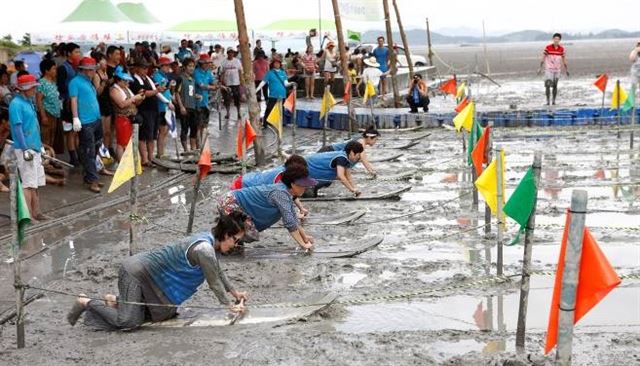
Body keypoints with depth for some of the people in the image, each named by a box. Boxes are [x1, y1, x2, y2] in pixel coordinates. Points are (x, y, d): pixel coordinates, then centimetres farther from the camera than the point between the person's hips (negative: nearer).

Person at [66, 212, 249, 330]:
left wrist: (234, 292, 21)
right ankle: (86, 303, 0)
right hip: (136, 272, -10)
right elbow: (214, 283, -17)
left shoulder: (210, 239, 3)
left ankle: (116, 300, 19)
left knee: (165, 313, 13)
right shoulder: (205, 249, -26)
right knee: (130, 321, -17)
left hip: (147, 272, 10)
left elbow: (218, 272, 19)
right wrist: (230, 306, -5)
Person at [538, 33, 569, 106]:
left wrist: (566, 70, 12)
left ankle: (553, 100, 15)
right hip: (548, 69, -3)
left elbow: (564, 60, 11)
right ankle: (548, 100, -4)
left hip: (557, 70, 3)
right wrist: (540, 68, -2)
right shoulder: (548, 48, -6)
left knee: (555, 86, 6)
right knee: (548, 85, -10)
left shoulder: (561, 49, 3)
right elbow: (543, 58, -1)